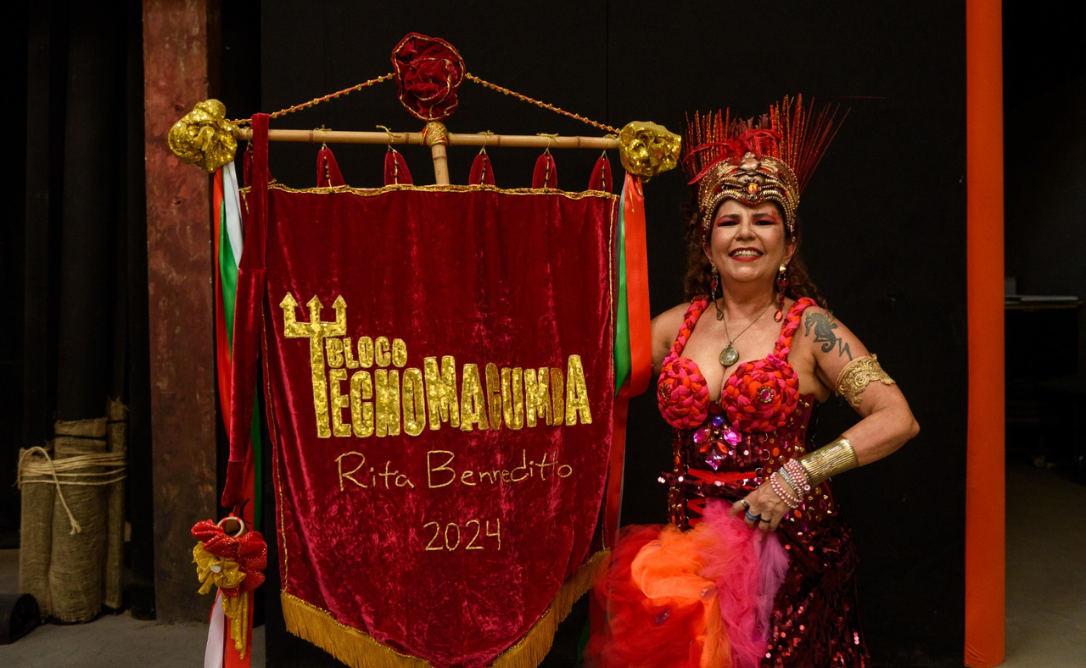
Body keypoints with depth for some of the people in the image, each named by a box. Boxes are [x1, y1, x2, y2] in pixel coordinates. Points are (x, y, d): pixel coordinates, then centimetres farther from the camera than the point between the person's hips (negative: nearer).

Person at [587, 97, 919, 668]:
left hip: (785, 543, -3)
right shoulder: (678, 325, 5)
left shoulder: (809, 328, -6)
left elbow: (898, 419, -13)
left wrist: (797, 475, -20)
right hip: (689, 540, 3)